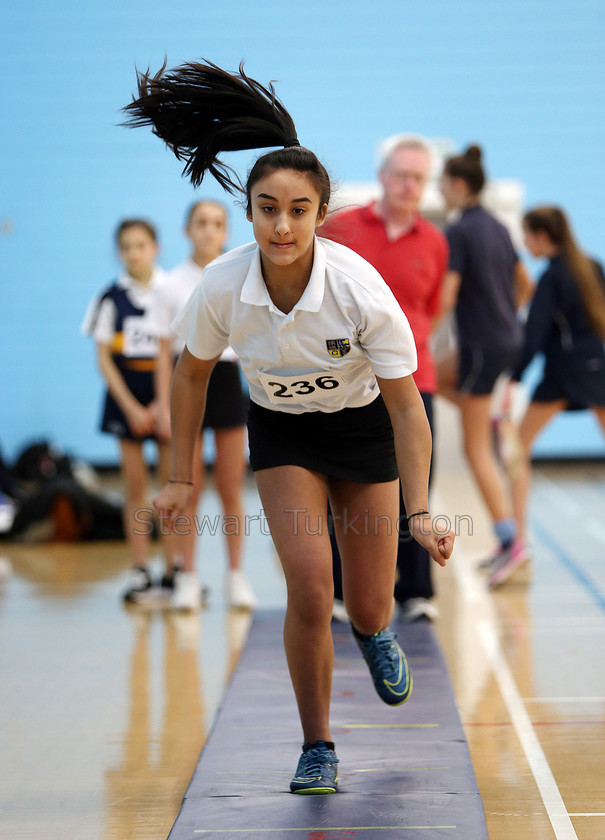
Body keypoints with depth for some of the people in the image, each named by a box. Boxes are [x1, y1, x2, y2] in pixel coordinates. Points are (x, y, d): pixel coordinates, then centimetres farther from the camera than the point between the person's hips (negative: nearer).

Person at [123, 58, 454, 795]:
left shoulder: (360, 289, -31)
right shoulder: (222, 285, -24)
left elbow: (407, 407, -24)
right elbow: (192, 373, -3)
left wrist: (419, 513, -31)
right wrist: (182, 478, -1)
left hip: (363, 425, -1)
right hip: (281, 433, 1)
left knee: (367, 604, 5)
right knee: (309, 587, -18)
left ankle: (375, 633, 46)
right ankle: (317, 749, 1)